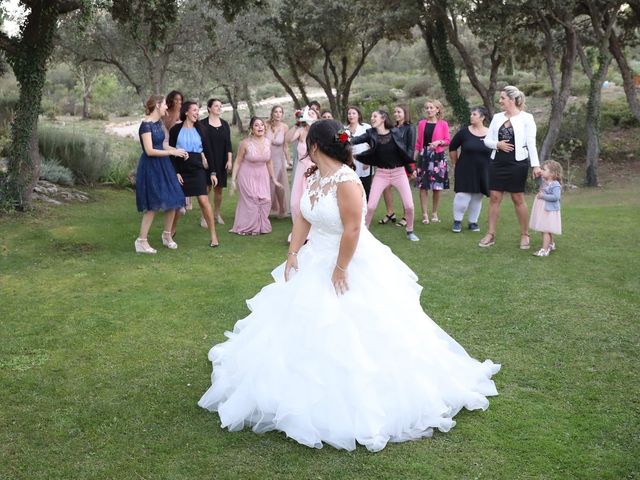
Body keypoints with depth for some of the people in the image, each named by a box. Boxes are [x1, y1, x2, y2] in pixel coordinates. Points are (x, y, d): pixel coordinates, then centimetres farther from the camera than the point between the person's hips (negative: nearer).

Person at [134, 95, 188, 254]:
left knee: (173, 201, 8)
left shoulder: (159, 122, 10)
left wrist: (177, 150, -1)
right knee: (152, 205, -4)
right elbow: (149, 151, -21)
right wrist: (172, 152, -18)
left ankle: (167, 235, 24)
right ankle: (141, 241, 5)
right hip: (151, 167, -8)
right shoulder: (146, 125, -16)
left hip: (163, 165, 8)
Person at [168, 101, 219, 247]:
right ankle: (172, 230, 32)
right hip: (181, 170, 0)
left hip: (197, 170, 0)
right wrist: (175, 172, -8)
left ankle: (213, 235, -5)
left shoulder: (200, 129, 5)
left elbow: (207, 151, 6)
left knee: (204, 201, -10)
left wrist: (213, 172, 2)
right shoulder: (175, 129, 0)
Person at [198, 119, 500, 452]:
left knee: (348, 335, -1)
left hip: (352, 264, -9)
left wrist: (340, 271, -21)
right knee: (309, 331, 14)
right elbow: (304, 220, 7)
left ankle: (360, 405, 17)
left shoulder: (347, 181, -25)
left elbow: (352, 230, -26)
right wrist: (293, 254, 0)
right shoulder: (314, 178, 2)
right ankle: (313, 390, 31)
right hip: (315, 262, 9)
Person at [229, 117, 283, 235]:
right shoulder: (245, 143, -16)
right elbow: (238, 162, -8)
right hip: (247, 176, -4)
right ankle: (248, 227, 21)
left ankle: (260, 226, 18)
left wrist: (274, 179, 13)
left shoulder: (267, 142, -3)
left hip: (262, 176, 4)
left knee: (265, 201, -1)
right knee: (250, 201, 3)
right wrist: (233, 180, -9)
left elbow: (269, 162, 8)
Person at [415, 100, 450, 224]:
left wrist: (439, 142, -16)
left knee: (437, 187, 3)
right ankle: (425, 214, 4)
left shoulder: (443, 124, 0)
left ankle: (434, 213, 16)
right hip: (424, 156, 2)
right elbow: (418, 143, 10)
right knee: (423, 186, -2)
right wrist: (413, 158, 6)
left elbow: (447, 141, 4)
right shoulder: (422, 123, 7)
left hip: (438, 157, -2)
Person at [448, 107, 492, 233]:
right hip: (465, 170, -1)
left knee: (477, 197, 10)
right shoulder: (464, 132, -4)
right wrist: (456, 163, 7)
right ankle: (457, 221, 8)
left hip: (483, 172, 1)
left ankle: (473, 222, 23)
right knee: (462, 195, -8)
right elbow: (452, 148, 7)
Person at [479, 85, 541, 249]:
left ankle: (524, 235, 17)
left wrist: (536, 165, -17)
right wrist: (497, 144, -10)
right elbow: (487, 139, 11)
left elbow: (531, 143, -9)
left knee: (518, 198, 3)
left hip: (517, 164, -4)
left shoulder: (526, 118, -5)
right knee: (494, 197, 4)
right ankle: (490, 234, 11)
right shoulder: (497, 117, 8)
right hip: (497, 163, 4)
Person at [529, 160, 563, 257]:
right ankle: (551, 244, 40)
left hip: (549, 211, -9)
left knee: (545, 230, -11)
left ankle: (544, 250, -12)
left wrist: (543, 196, -23)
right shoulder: (543, 181, 7)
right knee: (546, 230, 22)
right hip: (542, 210, 9)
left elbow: (556, 197, -26)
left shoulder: (555, 185, -18)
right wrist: (538, 175, 5)